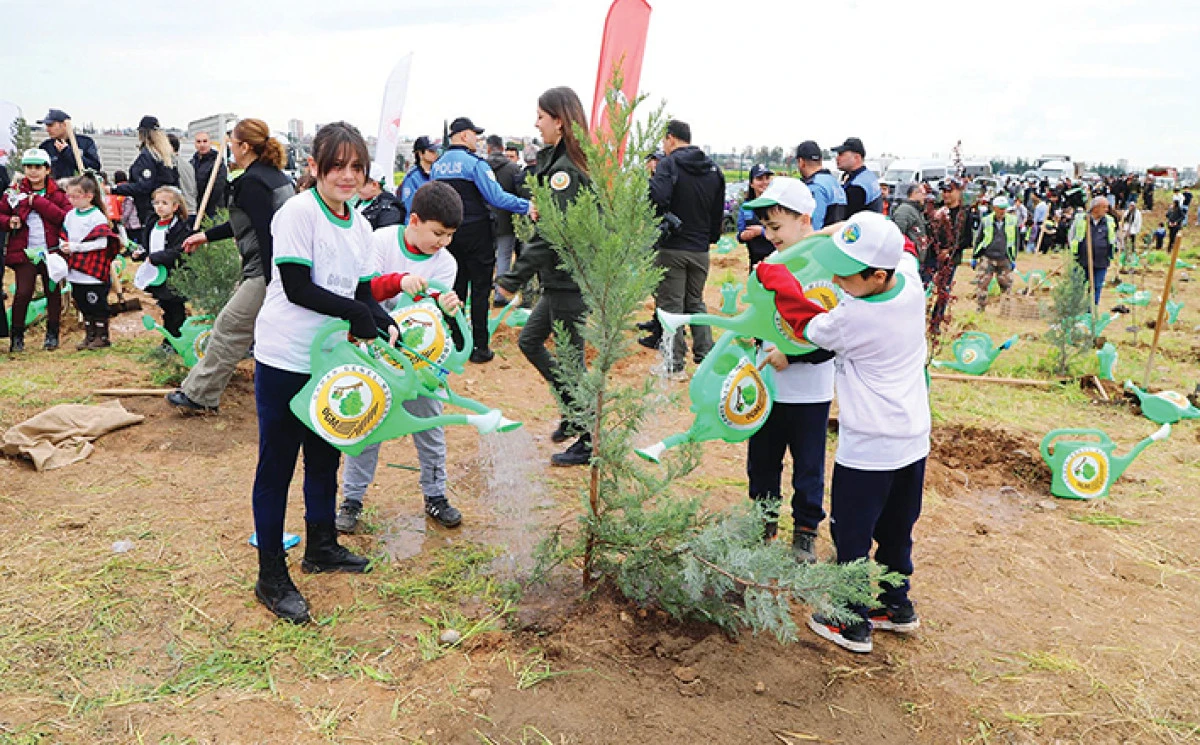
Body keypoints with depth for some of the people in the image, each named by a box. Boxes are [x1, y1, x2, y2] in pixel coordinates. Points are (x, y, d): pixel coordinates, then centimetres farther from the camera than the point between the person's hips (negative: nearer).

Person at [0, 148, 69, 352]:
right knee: (23, 293, -6)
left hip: (51, 252, 0)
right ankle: (16, 335, 7)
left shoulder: (57, 193, 4)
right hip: (25, 252, 0)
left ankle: (52, 334, 19)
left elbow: (65, 217, -11)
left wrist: (39, 202, -16)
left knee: (52, 292, 6)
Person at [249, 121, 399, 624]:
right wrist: (357, 313, -19)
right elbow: (297, 288, -20)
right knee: (277, 465, 2)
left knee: (325, 456, 19)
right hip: (284, 360, -7)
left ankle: (321, 546, 37)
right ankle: (271, 577, 13)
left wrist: (387, 325, -8)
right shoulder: (298, 213, -14)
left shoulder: (360, 226, 8)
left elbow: (362, 294, 9)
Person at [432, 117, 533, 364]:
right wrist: (527, 206, -14)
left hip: (450, 234, 6)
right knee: (480, 289, 1)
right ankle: (480, 348, 3)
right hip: (475, 233, -6)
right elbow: (497, 197, -19)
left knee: (456, 288, 14)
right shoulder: (474, 163, -13)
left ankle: (456, 344, 19)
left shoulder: (436, 166, 7)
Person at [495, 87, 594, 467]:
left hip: (569, 281, -10)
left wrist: (513, 278, -21)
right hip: (562, 279, 10)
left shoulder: (565, 170, -19)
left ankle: (589, 441, 15)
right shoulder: (563, 162, 11)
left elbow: (550, 235, -24)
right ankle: (573, 411, 27)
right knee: (529, 340, 18)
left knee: (570, 359, 1)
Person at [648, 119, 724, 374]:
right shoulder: (713, 169, 10)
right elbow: (719, 210, 14)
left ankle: (674, 364, 5)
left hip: (672, 247, -6)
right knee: (696, 302, 18)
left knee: (671, 305, 2)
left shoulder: (669, 164, -10)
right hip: (700, 249, 6)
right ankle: (706, 356, 16)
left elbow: (657, 197, -28)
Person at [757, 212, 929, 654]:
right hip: (914, 439, 8)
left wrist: (772, 275, 7)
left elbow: (808, 324, -3)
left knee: (852, 535, 9)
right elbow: (905, 250, 17)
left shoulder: (853, 319, -25)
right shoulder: (911, 281, -7)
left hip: (867, 449, -8)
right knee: (896, 531, 23)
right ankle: (897, 605, 38)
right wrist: (847, 231, 5)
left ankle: (853, 623, 20)